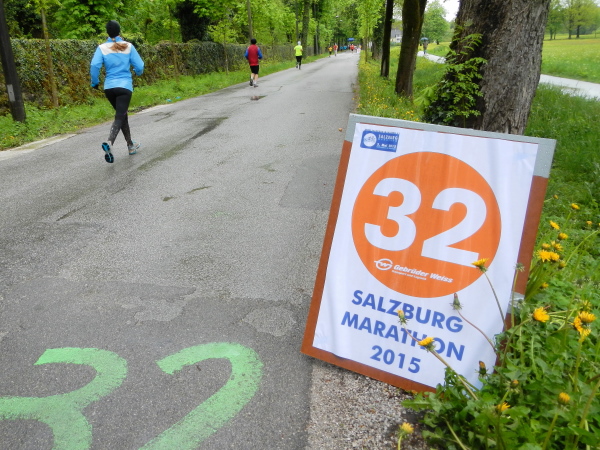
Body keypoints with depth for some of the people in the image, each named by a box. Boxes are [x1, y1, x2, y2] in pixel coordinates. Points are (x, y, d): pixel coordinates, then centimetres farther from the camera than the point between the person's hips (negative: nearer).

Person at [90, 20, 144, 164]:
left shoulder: (102, 48, 1)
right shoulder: (128, 46, -1)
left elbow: (94, 65, -11)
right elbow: (139, 66, 0)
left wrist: (95, 82, 4)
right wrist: (138, 72, 23)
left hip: (109, 87, 3)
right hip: (125, 87, -3)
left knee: (122, 114, 20)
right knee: (120, 117, -8)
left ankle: (131, 145, 30)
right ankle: (109, 143, -34)